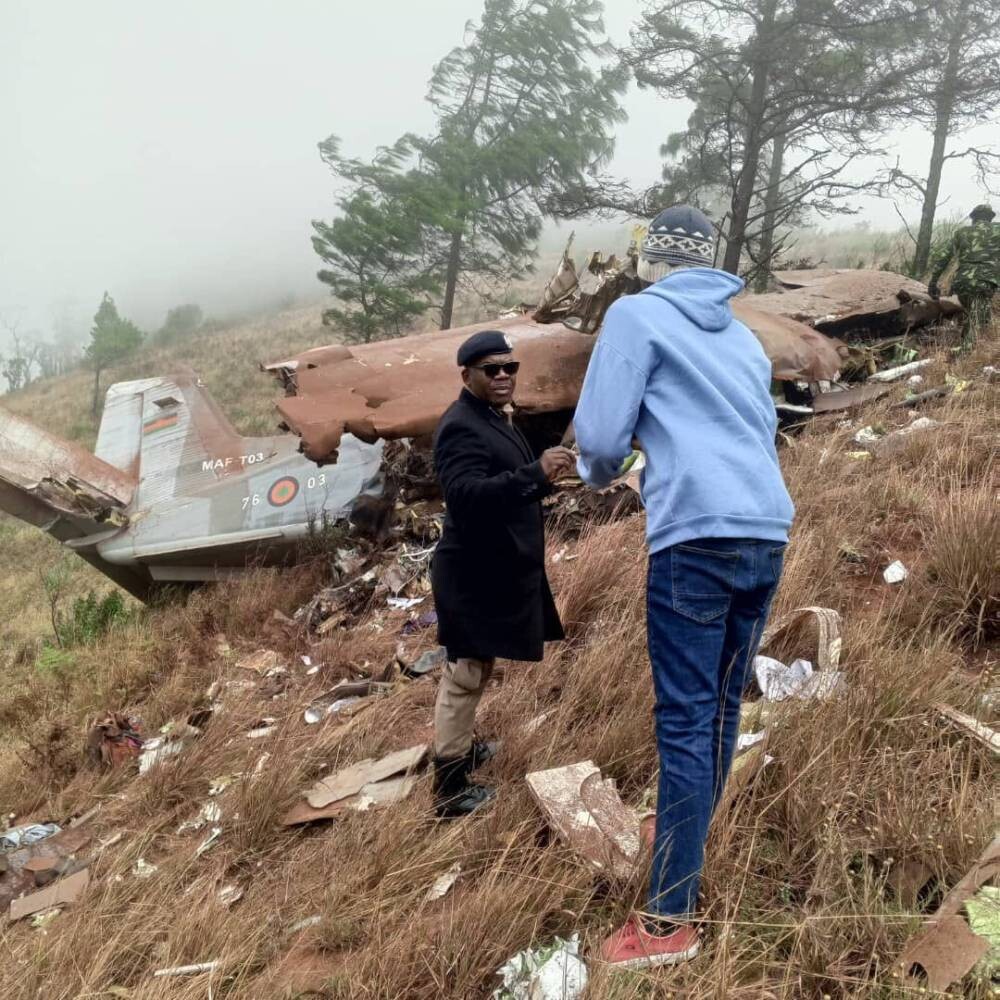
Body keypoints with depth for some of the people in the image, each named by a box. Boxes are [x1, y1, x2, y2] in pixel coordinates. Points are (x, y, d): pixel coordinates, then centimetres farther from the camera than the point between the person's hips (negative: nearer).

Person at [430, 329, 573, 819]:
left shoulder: (493, 418, 14)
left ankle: (458, 748, 38)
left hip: (495, 571, 10)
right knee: (465, 675, -4)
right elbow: (466, 495, -36)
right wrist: (536, 473, -44)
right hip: (476, 576, -10)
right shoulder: (462, 426, -20)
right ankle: (448, 789, 6)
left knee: (475, 670, 22)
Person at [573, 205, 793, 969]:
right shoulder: (743, 335, 22)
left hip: (696, 536, -7)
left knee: (686, 720, -6)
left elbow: (600, 433, -5)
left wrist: (597, 474, 17)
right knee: (722, 705, 18)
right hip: (769, 534, 7)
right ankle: (689, 837, 36)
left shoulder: (636, 314, 2)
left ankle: (670, 918, 0)